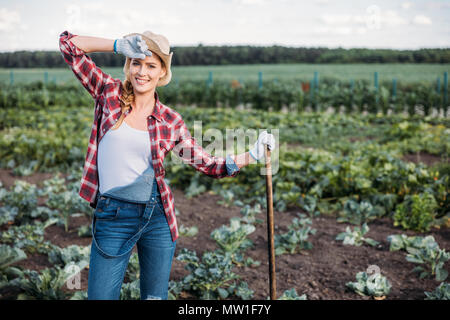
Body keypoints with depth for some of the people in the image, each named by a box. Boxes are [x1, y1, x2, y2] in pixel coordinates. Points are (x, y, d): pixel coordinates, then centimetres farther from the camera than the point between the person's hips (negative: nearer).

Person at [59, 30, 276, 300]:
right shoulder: (110, 92, 0)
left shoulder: (170, 122, 1)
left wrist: (252, 155, -6)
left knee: (155, 296, 14)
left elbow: (208, 165, 6)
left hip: (157, 217, 1)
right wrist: (120, 45, -8)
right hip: (113, 216, -1)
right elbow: (69, 43, -1)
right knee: (101, 296, 3)